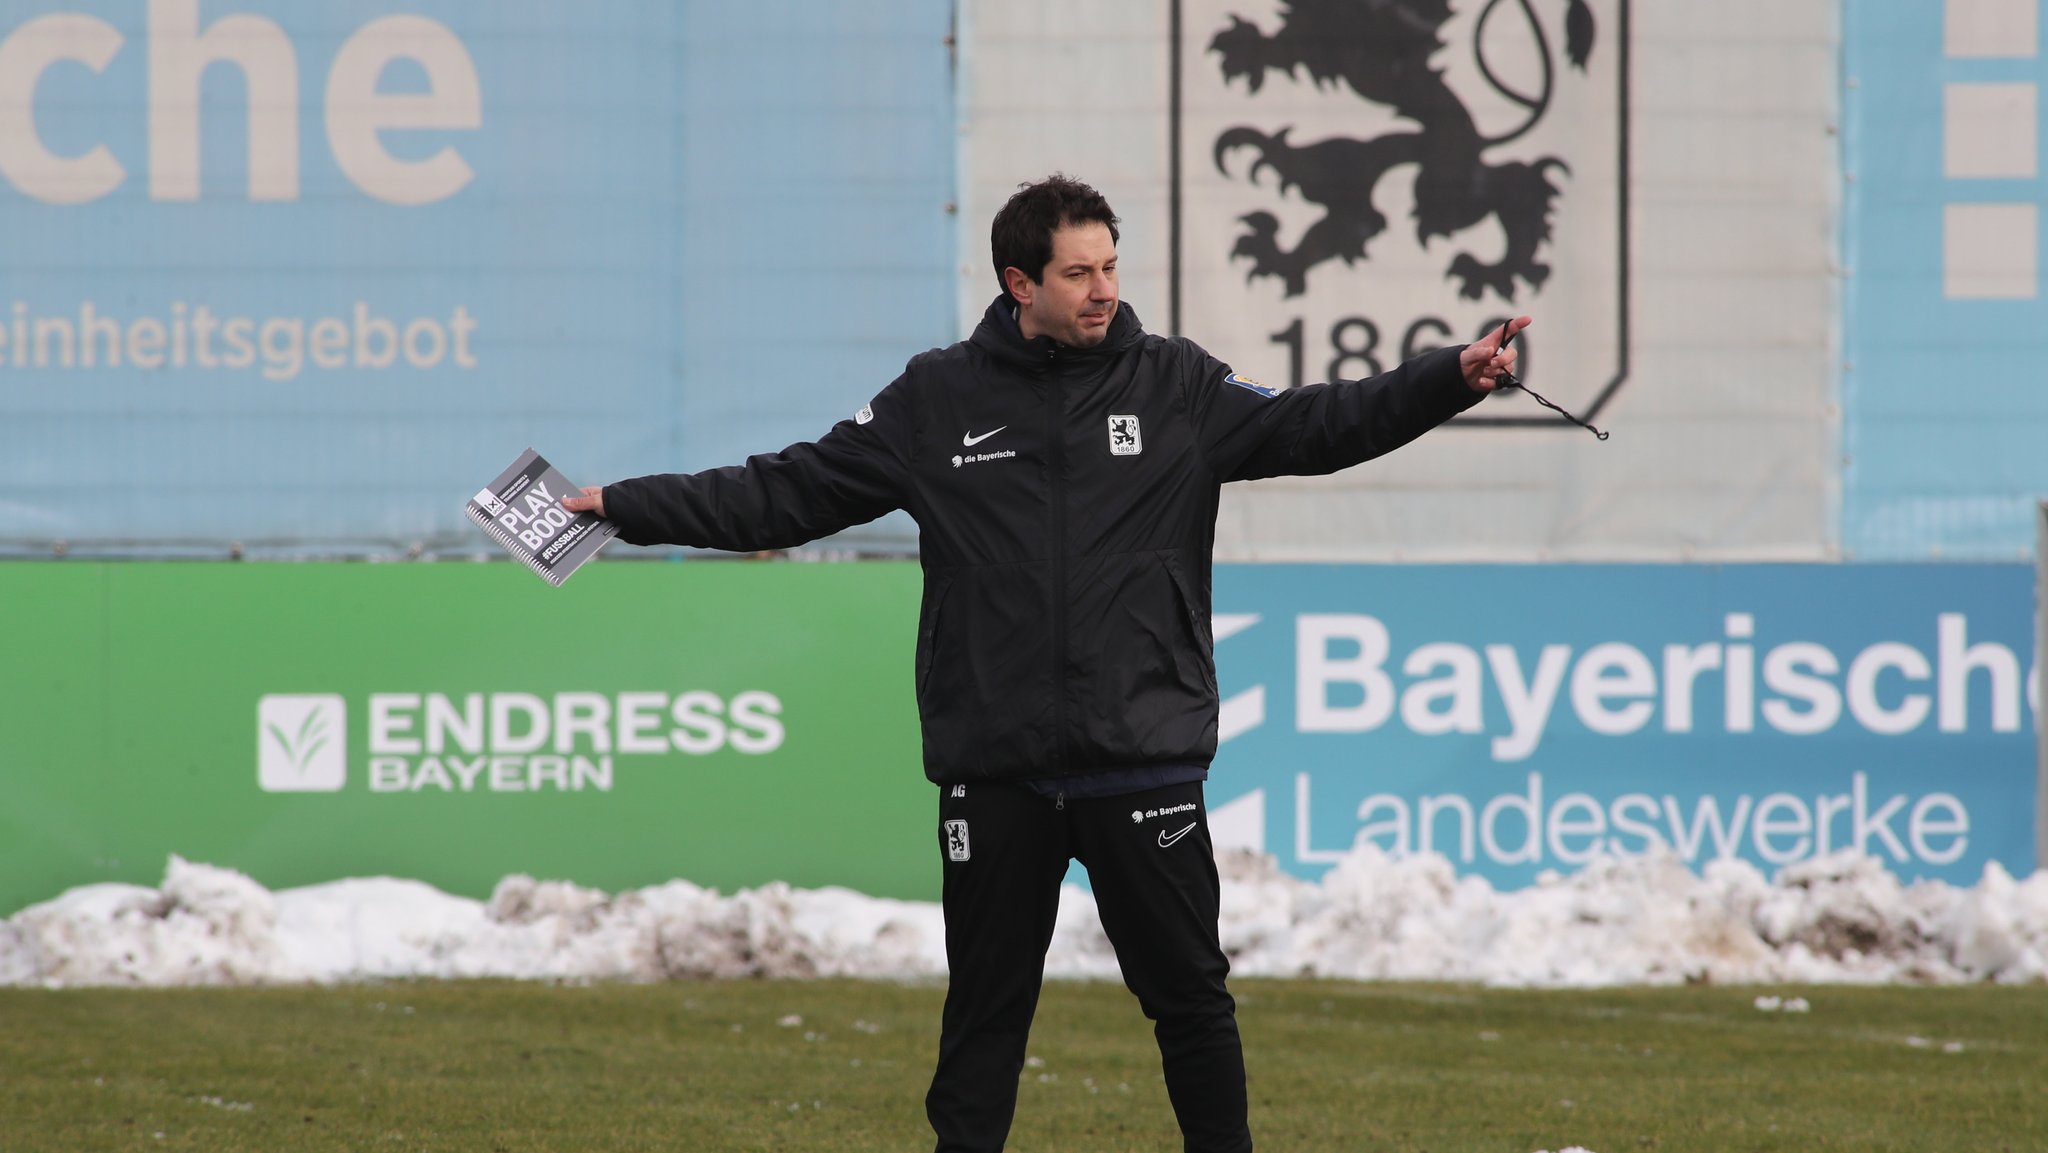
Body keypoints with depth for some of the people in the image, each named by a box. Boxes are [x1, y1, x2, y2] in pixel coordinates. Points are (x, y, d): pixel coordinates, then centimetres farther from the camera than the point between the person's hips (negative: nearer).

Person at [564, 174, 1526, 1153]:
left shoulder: (1177, 387, 4)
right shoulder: (937, 400, 4)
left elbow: (1315, 427, -2)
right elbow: (790, 493, 7)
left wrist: (1454, 379, -15)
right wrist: (626, 508, 3)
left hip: (1143, 765, 0)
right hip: (994, 776, 0)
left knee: (1190, 995, 3)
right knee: (986, 1007, 7)